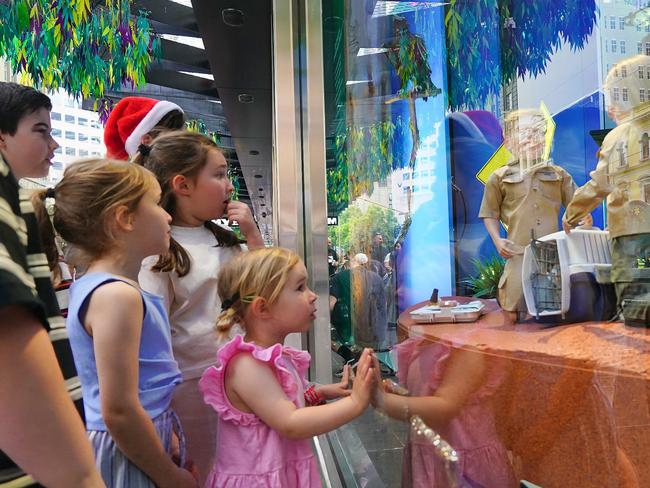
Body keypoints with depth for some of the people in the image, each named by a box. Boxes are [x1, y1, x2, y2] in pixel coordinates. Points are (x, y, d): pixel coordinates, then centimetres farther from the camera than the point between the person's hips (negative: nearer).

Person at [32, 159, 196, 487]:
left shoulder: (97, 286, 5)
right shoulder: (117, 296, -25)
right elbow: (118, 412, -25)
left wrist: (168, 441, 12)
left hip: (145, 442, 9)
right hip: (131, 459, -9)